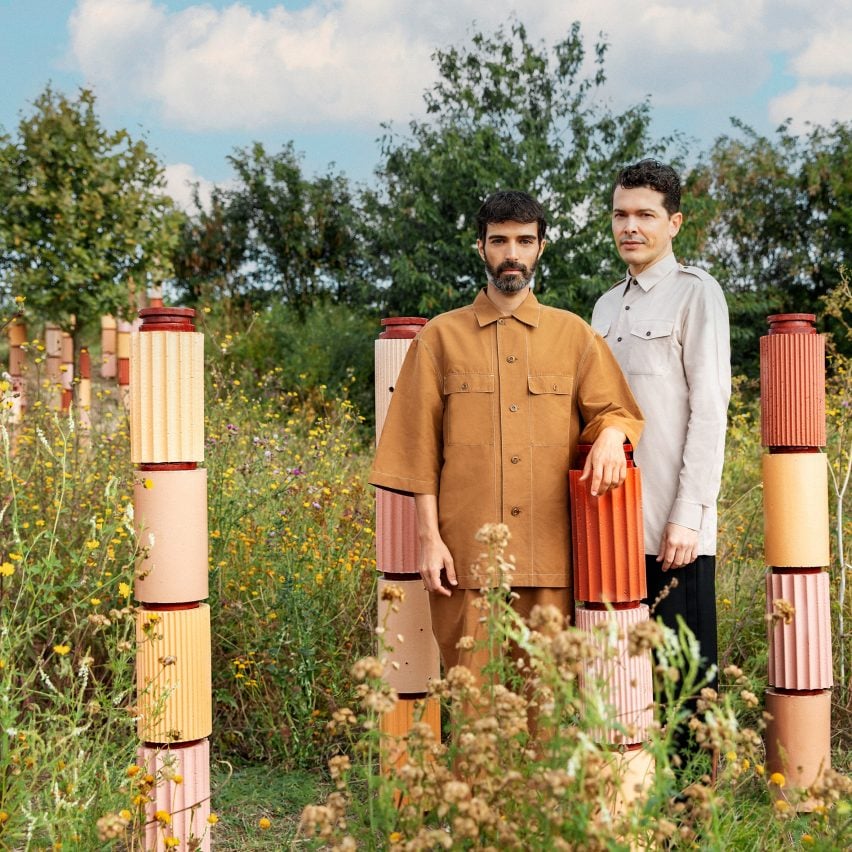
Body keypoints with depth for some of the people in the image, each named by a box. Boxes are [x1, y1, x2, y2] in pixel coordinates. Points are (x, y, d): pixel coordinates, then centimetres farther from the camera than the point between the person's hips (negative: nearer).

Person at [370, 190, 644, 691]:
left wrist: (611, 435, -13)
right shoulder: (442, 336, 9)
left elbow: (615, 409, 12)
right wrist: (430, 536, -1)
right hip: (469, 553, -1)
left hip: (553, 552, 1)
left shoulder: (573, 334, 13)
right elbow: (420, 444, 6)